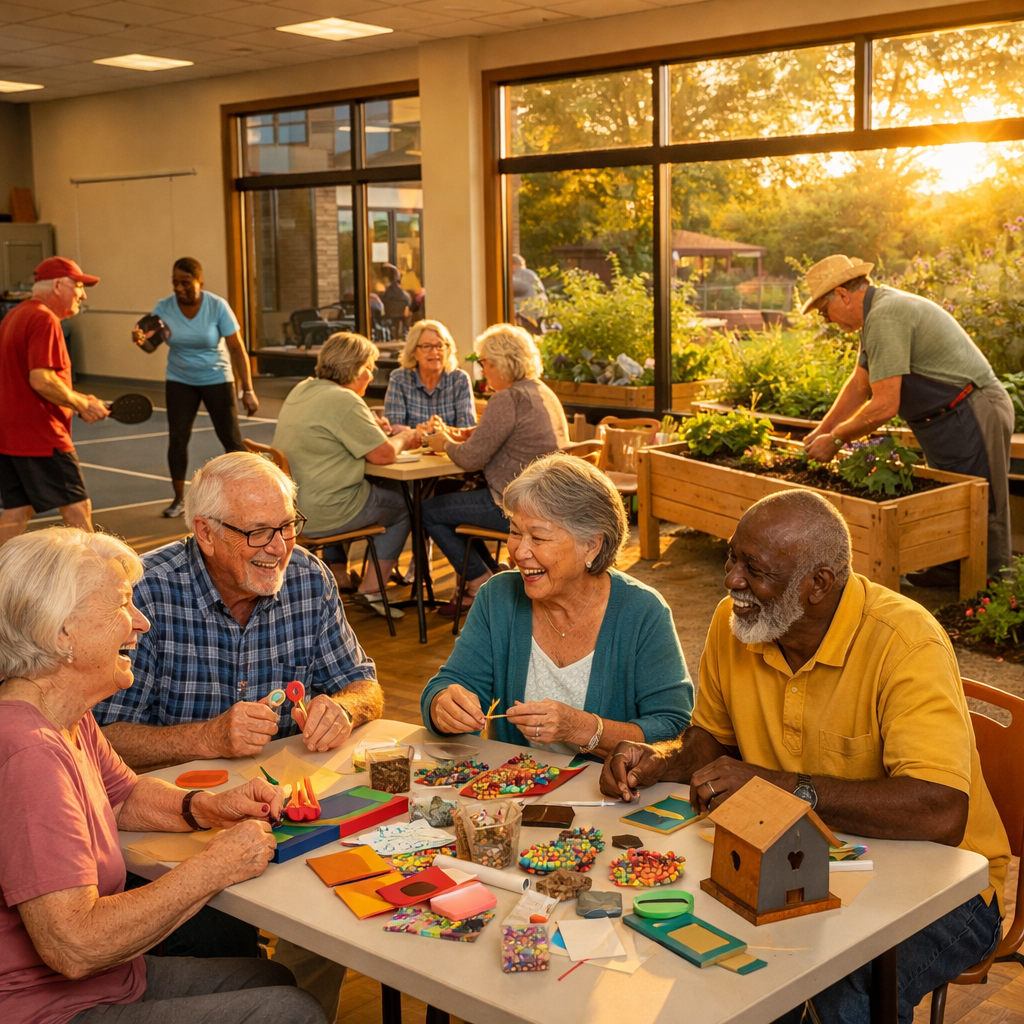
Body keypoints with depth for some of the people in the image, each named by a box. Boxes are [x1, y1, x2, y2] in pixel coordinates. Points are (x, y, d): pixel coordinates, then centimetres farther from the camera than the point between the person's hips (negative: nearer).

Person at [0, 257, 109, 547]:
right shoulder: (45, 320, -15)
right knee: (77, 507, -2)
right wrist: (81, 404, -11)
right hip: (40, 436, -9)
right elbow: (41, 381, -24)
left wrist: (76, 398, 13)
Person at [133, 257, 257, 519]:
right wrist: (140, 339, -43)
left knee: (231, 438, -3)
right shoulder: (164, 307, -9)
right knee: (177, 437, -3)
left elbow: (237, 349, -14)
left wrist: (248, 391, -17)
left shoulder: (217, 306, -16)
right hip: (180, 382, 2)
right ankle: (179, 499, 10)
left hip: (216, 380, -2)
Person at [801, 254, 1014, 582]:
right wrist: (820, 433, 19)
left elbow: (884, 406, -23)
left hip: (973, 417, -11)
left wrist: (836, 440, -10)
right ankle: (948, 570, 25)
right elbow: (859, 385, 21)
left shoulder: (885, 316, -22)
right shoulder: (876, 312, 12)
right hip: (950, 420, 11)